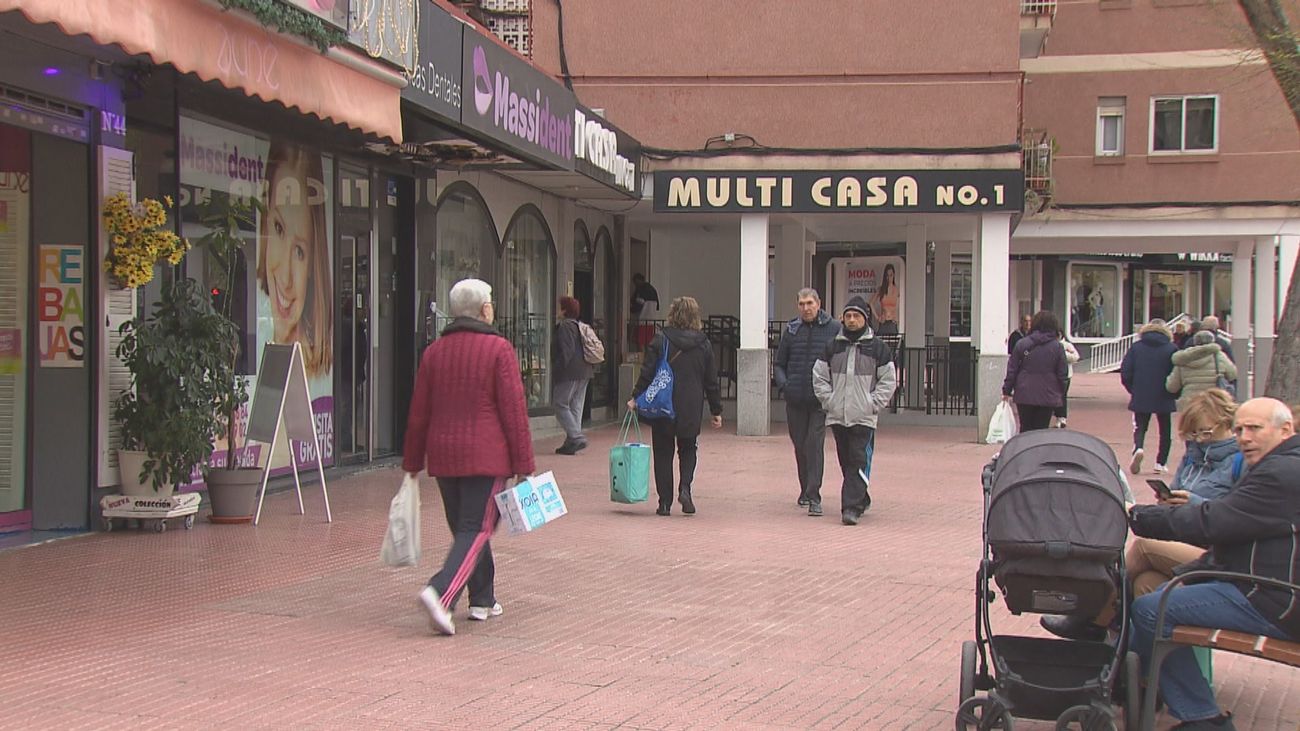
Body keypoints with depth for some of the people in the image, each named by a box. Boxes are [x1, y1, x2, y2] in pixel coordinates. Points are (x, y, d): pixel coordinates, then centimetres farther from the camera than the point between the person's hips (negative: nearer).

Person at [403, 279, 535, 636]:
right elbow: (514, 411, -10)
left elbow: (418, 413, 10)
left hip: (443, 458, 5)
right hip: (486, 458, -5)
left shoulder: (434, 352, 7)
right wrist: (523, 465, -6)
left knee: (465, 527, 17)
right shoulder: (498, 349, -7)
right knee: (476, 530, -4)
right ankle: (440, 593, -23)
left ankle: (483, 600, 24)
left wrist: (413, 462, 17)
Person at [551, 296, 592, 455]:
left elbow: (566, 351, -20)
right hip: (584, 373, 9)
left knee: (560, 404, -4)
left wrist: (558, 368, -17)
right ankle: (571, 442, 11)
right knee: (575, 407, 10)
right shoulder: (581, 327, 18)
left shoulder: (565, 326, -11)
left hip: (569, 373, -9)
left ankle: (576, 437, -14)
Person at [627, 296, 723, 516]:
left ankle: (665, 502, 5)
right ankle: (685, 487, -7)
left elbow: (647, 373, -8)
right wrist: (716, 411, 12)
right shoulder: (703, 344, 2)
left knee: (663, 453, 7)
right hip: (692, 409, 2)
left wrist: (636, 398, 0)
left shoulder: (661, 340, -5)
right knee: (688, 450, 17)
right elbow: (711, 381, 6)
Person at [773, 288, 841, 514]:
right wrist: (783, 383, -2)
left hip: (821, 399, -3)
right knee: (800, 446, 12)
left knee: (815, 445, -11)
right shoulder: (791, 329, 9)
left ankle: (814, 497, -12)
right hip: (795, 399, 4)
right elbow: (779, 363, 16)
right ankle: (805, 490, 28)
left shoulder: (833, 328, 0)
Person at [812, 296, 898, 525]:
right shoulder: (832, 346, 8)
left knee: (860, 462, -11)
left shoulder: (877, 348, 1)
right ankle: (862, 500, 26)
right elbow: (819, 377, 13)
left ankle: (852, 507, -14)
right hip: (837, 416, 4)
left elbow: (888, 381, 3)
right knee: (846, 462, 11)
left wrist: (873, 405, -5)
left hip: (864, 418, -4)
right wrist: (828, 401, 2)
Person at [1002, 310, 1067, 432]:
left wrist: (1007, 391, 10)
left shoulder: (1022, 344, -1)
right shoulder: (1057, 347, -1)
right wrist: (1061, 396, 11)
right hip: (1047, 397, -1)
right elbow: (1062, 373, 1)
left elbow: (1012, 370, 2)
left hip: (1024, 395, 1)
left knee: (1025, 429, 11)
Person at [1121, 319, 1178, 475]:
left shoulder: (1136, 347, 1)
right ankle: (1161, 463, 10)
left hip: (1140, 397, 1)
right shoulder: (1171, 349, -4)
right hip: (1164, 398, -1)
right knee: (1165, 430, 13)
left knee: (1140, 427, 9)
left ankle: (1138, 448, -20)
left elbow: (1125, 371, -2)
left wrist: (1132, 389, 11)